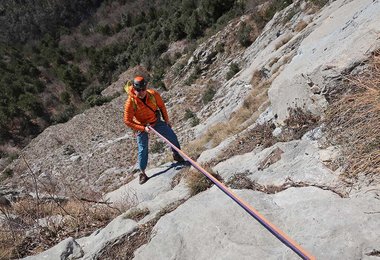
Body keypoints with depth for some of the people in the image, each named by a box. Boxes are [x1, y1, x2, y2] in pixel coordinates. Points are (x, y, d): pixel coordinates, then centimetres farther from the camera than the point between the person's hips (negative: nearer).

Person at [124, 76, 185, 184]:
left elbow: (161, 106, 0)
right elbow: (127, 121, -21)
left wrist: (166, 120, 6)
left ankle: (177, 156, 33)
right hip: (141, 126, -3)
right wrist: (143, 128, -26)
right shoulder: (130, 102, -28)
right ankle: (142, 173, 17)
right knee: (143, 150, -2)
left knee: (173, 137, 5)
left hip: (157, 122, 3)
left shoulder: (153, 94, -19)